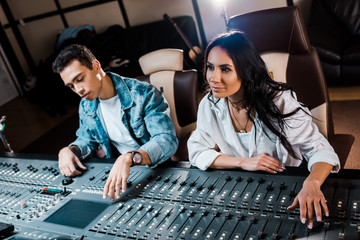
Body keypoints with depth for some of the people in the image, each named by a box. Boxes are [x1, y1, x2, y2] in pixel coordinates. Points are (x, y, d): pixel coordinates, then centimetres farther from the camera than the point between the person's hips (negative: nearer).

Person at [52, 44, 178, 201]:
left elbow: (167, 140, -28)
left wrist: (129, 158, -45)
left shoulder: (143, 94, -18)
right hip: (116, 171, 6)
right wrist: (69, 150, -5)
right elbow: (87, 139, 19)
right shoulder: (86, 106, 3)